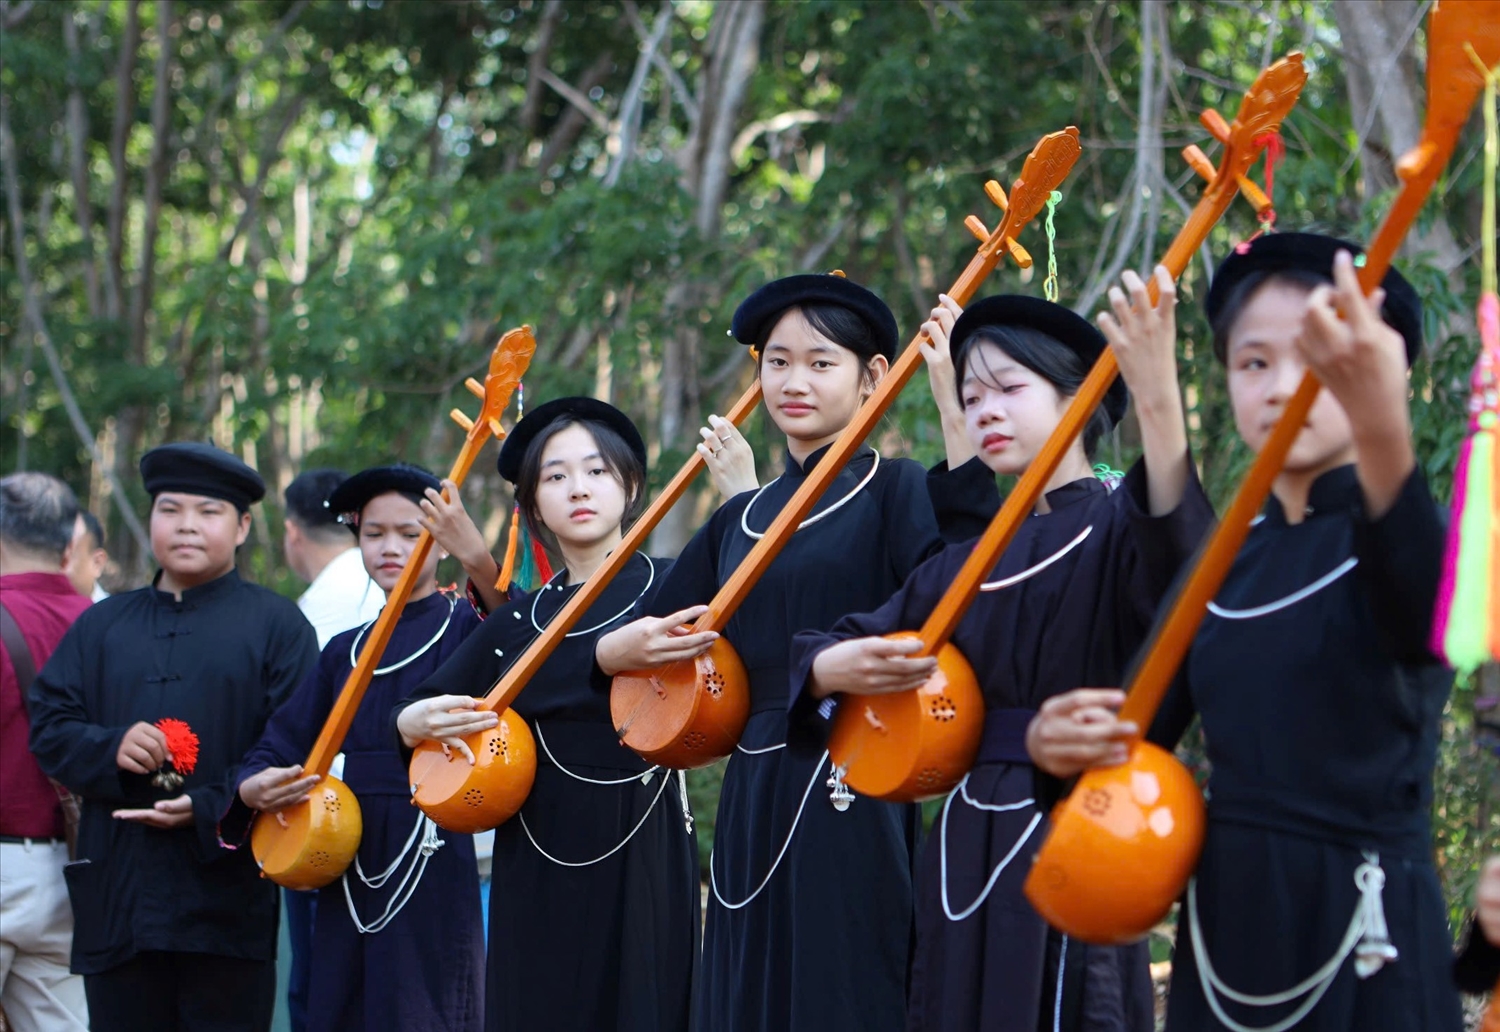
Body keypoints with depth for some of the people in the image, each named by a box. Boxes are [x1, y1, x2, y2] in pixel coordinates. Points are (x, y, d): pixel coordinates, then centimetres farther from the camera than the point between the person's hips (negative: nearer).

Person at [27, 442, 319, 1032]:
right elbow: (48, 726, 11)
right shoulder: (103, 625, 18)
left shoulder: (276, 624, 5)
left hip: (226, 897, -3)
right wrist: (109, 748, -11)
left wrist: (209, 810, -17)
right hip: (116, 895, 3)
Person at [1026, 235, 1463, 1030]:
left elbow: (1418, 614, -36)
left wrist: (1382, 426, -54)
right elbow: (1139, 726, 9)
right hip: (1224, 926, 6)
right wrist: (1059, 741, -15)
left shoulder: (1398, 538, -10)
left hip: (1360, 935, -5)